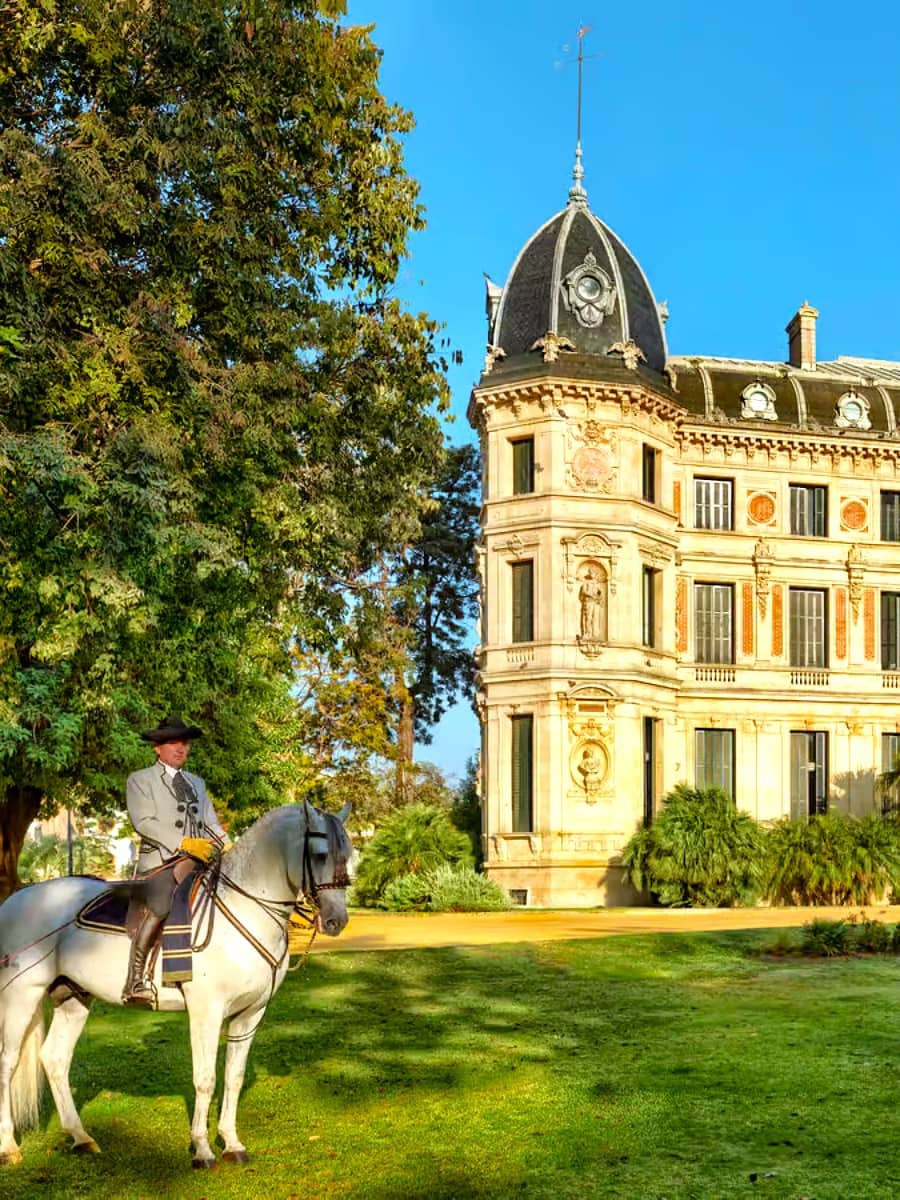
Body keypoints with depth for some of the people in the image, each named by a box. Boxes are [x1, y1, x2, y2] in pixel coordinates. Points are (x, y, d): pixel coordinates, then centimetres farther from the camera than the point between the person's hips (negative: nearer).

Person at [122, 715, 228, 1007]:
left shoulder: (197, 783, 27)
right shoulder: (140, 780, 9)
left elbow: (211, 823, 21)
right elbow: (144, 822, -6)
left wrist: (229, 848, 0)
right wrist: (185, 843, -16)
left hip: (200, 860, 7)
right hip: (161, 859, -6)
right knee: (159, 907, -30)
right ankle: (135, 983, -26)